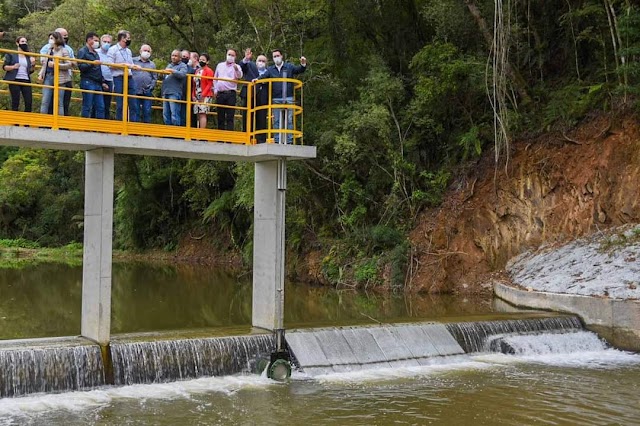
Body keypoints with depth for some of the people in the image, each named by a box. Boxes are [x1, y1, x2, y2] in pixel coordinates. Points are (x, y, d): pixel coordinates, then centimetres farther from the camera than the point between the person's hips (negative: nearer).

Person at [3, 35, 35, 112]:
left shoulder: (28, 56, 16)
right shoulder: (11, 54, 5)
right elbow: (4, 67, 2)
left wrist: (33, 65, -2)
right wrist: (13, 67, -16)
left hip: (26, 81, 4)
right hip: (14, 80, -4)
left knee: (29, 102, -6)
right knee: (15, 102, -7)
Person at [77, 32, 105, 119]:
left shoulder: (95, 53, 23)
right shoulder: (82, 51, -1)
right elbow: (81, 66, -13)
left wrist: (102, 82, 21)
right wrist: (92, 63, -23)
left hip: (97, 83, 8)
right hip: (88, 82, -8)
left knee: (100, 107, 3)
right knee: (87, 107, -7)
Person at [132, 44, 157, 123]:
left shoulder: (152, 64, 16)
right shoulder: (133, 61, 7)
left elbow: (155, 78, 13)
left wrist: (151, 86, -1)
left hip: (147, 92, 2)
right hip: (135, 91, -2)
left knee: (147, 112, 1)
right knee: (135, 111, -1)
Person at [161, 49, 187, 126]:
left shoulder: (182, 65, 4)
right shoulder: (169, 65, 26)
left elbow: (182, 74, -17)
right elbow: (164, 77, 33)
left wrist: (172, 71, -23)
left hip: (174, 93, -8)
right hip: (165, 93, 8)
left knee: (174, 114, -14)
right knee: (165, 114, 7)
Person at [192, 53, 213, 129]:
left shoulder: (208, 71, -4)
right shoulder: (197, 71, 18)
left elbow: (209, 84, -11)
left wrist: (203, 95, -17)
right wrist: (193, 95, 9)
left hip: (205, 96, -8)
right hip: (197, 97, 8)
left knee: (202, 114, -14)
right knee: (198, 115, 7)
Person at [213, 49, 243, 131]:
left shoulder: (236, 67, 3)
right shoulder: (220, 65, 16)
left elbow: (239, 76, -17)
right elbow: (215, 78, 21)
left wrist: (236, 69, -37)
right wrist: (215, 89, 10)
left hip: (230, 94, -4)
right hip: (220, 94, 4)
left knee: (230, 117, -8)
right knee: (220, 117, 8)